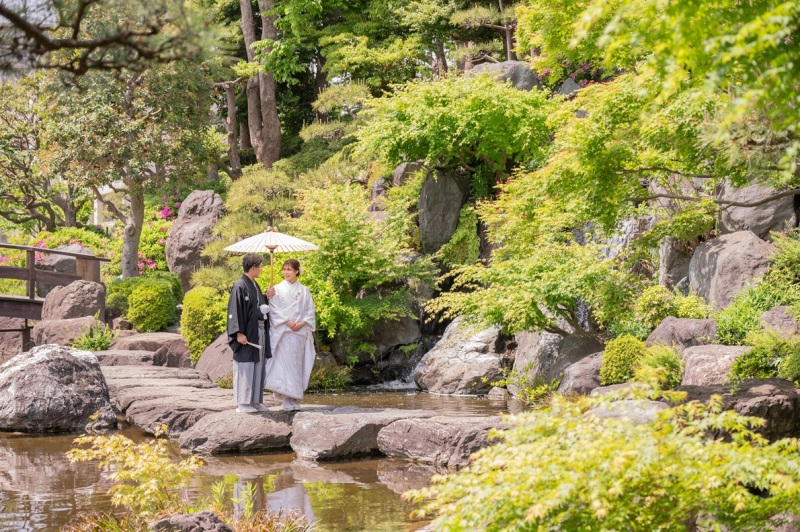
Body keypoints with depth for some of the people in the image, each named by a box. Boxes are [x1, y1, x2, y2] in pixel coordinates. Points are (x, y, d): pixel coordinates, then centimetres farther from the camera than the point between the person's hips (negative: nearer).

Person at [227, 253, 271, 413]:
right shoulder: (240, 286, -12)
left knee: (258, 366, 10)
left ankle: (254, 400, 16)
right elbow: (235, 310, -16)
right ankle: (242, 402, 2)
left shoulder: (255, 285, 14)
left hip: (259, 332, 9)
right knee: (245, 367, -4)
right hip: (247, 333, -9)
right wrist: (239, 333, -20)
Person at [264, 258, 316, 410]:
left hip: (300, 332, 2)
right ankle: (288, 400, -10)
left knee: (297, 364, 2)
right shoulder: (277, 289, 5)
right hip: (283, 333, -2)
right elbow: (274, 310, -2)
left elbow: (310, 311, 8)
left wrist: (302, 323, -9)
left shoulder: (304, 291, 12)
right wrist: (287, 322, -14)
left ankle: (295, 399, 6)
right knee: (286, 363, -9)